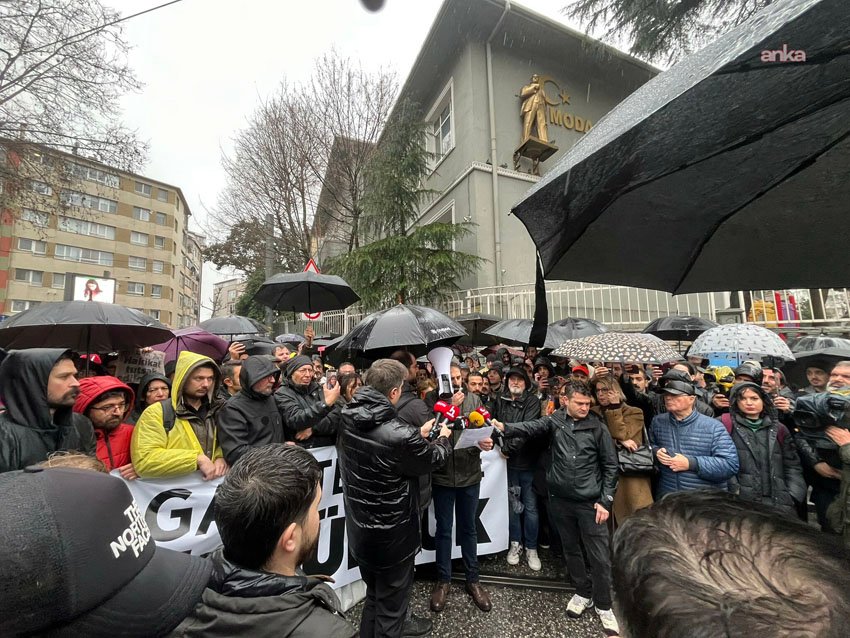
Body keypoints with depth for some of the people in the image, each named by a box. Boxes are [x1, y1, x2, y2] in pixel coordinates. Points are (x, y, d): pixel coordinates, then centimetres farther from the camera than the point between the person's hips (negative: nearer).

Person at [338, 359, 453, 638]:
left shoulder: (347, 422, -11)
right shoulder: (401, 435, -34)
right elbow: (431, 459, -14)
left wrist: (419, 435, 7)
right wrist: (443, 439, 6)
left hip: (359, 530, 7)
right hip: (391, 535, -7)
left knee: (374, 592, 31)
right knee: (391, 598, 21)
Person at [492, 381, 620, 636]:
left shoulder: (598, 427, -8)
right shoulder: (555, 420, -3)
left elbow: (610, 466, -3)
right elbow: (530, 427, -15)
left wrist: (605, 501, -6)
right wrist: (505, 427, -33)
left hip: (590, 501, -2)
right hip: (560, 499, 2)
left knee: (599, 556, 7)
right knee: (570, 549, 18)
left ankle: (604, 605, 31)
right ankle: (583, 593, 41)